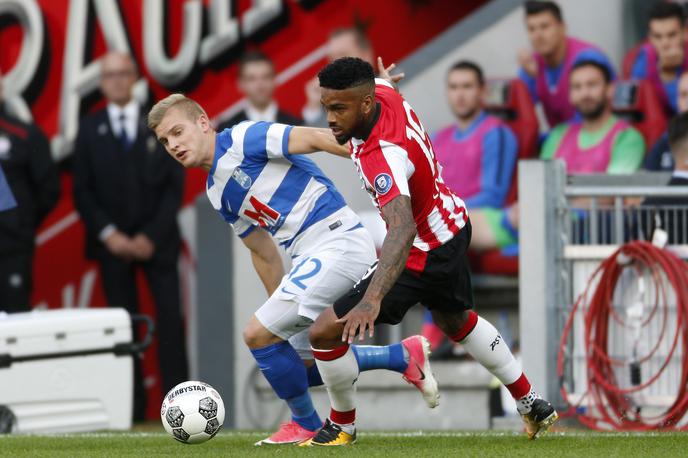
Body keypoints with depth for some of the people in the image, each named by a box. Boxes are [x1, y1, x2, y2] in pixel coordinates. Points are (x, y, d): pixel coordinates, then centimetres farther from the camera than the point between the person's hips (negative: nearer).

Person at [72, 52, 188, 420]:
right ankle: (132, 404, 0)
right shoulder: (90, 130, 6)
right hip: (113, 243, 0)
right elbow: (82, 191, 4)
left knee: (170, 319, -8)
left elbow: (175, 186, 2)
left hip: (157, 241, 0)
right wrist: (109, 235, -8)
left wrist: (151, 236, -7)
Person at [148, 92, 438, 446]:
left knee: (258, 333, -13)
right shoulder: (217, 193, 17)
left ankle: (307, 425, 6)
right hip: (311, 257, 10)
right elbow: (262, 252, 25)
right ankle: (405, 356, 21)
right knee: (301, 365, 15)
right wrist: (281, 308, 24)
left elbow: (315, 139, -17)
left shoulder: (242, 139, -9)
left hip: (337, 241, -10)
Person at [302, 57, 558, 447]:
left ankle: (343, 425, 15)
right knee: (457, 321, 35)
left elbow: (403, 229, -55)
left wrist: (371, 300, -66)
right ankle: (533, 404, 48)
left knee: (325, 333, -9)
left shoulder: (383, 155, -41)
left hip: (423, 254, -10)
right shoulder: (384, 94, -16)